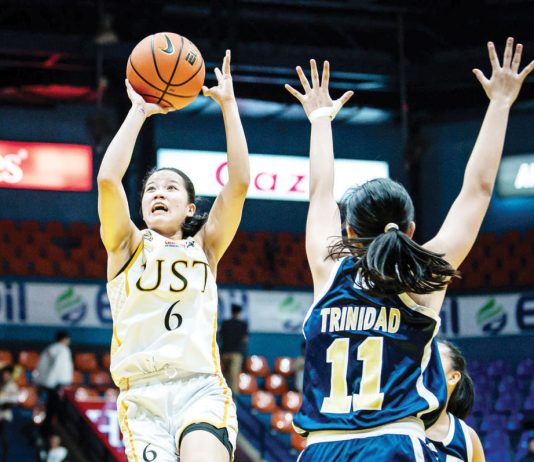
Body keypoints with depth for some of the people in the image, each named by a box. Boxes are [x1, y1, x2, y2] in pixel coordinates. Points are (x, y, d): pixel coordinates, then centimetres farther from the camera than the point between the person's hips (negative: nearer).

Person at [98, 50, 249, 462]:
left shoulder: (204, 248, 16)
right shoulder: (127, 247, 14)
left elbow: (239, 183, 3)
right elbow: (108, 179, -3)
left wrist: (228, 105, 4)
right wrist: (139, 111, 4)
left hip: (201, 391, -1)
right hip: (142, 397, 1)